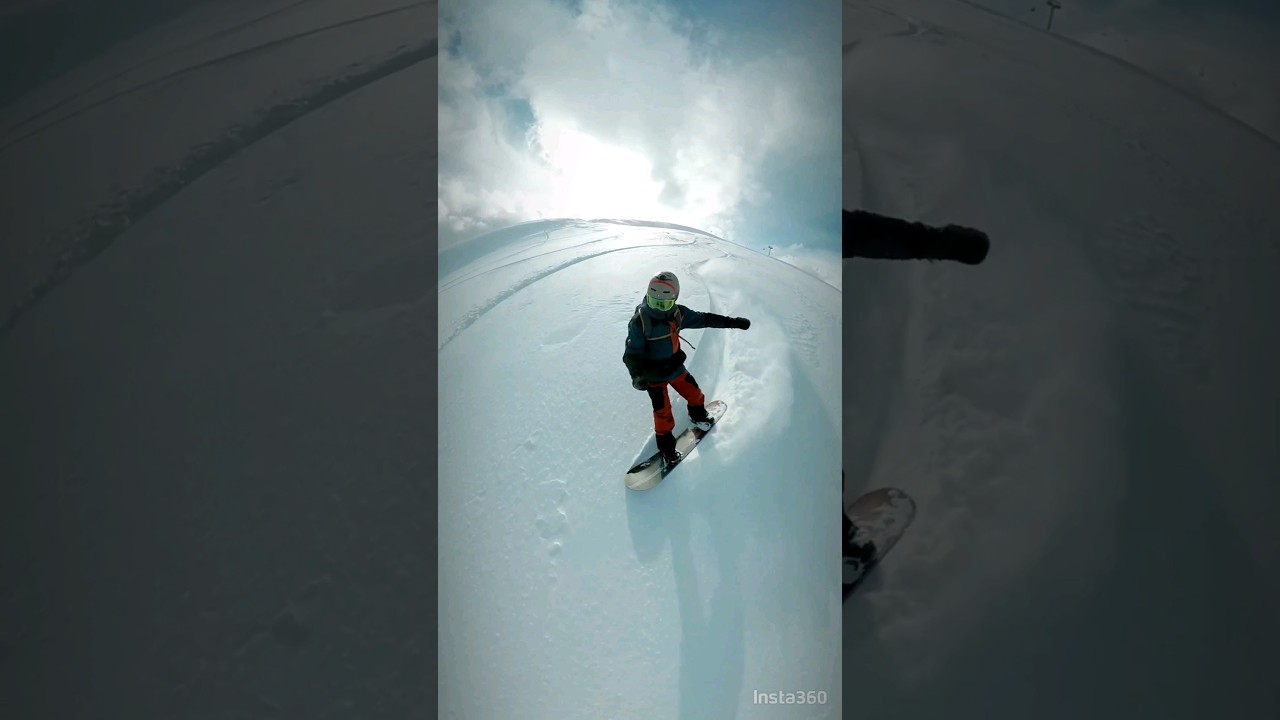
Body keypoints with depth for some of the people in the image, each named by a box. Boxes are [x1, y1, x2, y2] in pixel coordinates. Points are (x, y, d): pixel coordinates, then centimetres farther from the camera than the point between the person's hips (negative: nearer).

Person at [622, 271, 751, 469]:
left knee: (695, 394, 19)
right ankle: (666, 448, 22)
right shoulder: (639, 321, -28)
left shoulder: (677, 313, -13)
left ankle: (698, 415, 54)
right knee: (663, 412, -2)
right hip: (653, 374, -5)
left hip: (675, 368, 5)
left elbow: (703, 319, 1)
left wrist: (732, 322, 3)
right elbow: (632, 354, -24)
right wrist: (638, 375, -42)